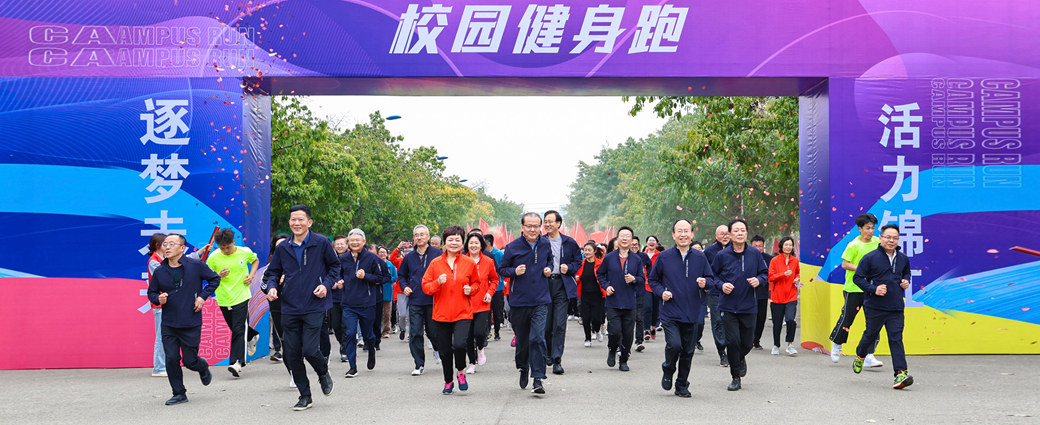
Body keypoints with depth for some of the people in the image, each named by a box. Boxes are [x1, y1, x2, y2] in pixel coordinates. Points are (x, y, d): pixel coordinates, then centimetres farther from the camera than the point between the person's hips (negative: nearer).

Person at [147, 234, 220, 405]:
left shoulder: (195, 265, -5)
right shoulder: (159, 272, 0)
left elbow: (215, 279, 8)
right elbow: (151, 292, 14)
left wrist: (203, 296, -2)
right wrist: (158, 299, -8)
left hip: (191, 323, -2)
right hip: (168, 324, 2)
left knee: (190, 361, 1)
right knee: (171, 359, -3)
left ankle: (204, 368, 37)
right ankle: (179, 393, 13)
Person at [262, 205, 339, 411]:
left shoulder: (322, 243, -2)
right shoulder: (282, 248, 6)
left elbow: (335, 266, 9)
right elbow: (273, 272, 17)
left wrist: (326, 285, -7)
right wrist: (271, 287, -4)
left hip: (314, 306, -4)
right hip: (290, 308, 4)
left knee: (310, 350, -12)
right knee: (292, 354, 3)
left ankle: (323, 373, 23)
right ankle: (305, 396, 18)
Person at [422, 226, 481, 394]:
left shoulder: (469, 263, 3)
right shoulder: (435, 263, 2)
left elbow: (476, 283, 17)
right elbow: (425, 286, 3)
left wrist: (470, 289, -4)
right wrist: (438, 283, -16)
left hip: (463, 313, -1)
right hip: (441, 314, 1)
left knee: (459, 344, -21)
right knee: (445, 350, 8)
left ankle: (460, 372, 8)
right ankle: (448, 381, 30)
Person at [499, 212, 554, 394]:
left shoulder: (545, 244, 4)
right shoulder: (513, 247, -4)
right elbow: (501, 269, 5)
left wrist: (549, 269, 3)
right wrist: (514, 271, -14)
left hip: (541, 301, 0)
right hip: (519, 301, 0)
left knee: (538, 338, -13)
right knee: (522, 339, 12)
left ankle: (538, 379, -11)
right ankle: (523, 368, 38)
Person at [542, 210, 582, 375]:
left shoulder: (569, 242, 7)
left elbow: (578, 261, 14)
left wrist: (569, 268, -4)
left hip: (562, 285, -1)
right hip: (544, 284, 1)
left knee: (560, 324, -8)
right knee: (545, 323, 6)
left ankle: (557, 360, -7)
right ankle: (548, 354, 29)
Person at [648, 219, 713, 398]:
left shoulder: (700, 257, 5)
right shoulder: (664, 257, 1)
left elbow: (711, 278, 14)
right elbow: (652, 279, 11)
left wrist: (705, 283, -9)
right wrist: (661, 292, -7)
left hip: (692, 313, 2)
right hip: (670, 313, -2)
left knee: (688, 351, 7)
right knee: (674, 345, -18)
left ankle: (682, 385, 24)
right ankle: (668, 371, 12)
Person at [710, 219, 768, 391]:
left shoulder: (755, 253, 1)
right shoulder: (722, 255, -3)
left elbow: (765, 273, 10)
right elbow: (712, 275, 8)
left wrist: (759, 280, -11)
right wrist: (721, 285, -11)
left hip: (748, 306, 2)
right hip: (728, 307, -1)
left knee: (747, 343, 8)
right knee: (733, 341, -8)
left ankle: (741, 358, 45)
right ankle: (736, 377, 9)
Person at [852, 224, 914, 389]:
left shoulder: (903, 259, 8)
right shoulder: (870, 258, -8)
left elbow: (907, 273, 29)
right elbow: (857, 277, -5)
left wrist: (906, 281, 6)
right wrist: (874, 289, -17)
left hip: (896, 308, 3)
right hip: (874, 307, -3)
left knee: (896, 339, -6)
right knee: (871, 335, 12)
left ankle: (900, 373, -13)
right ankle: (860, 357, 42)